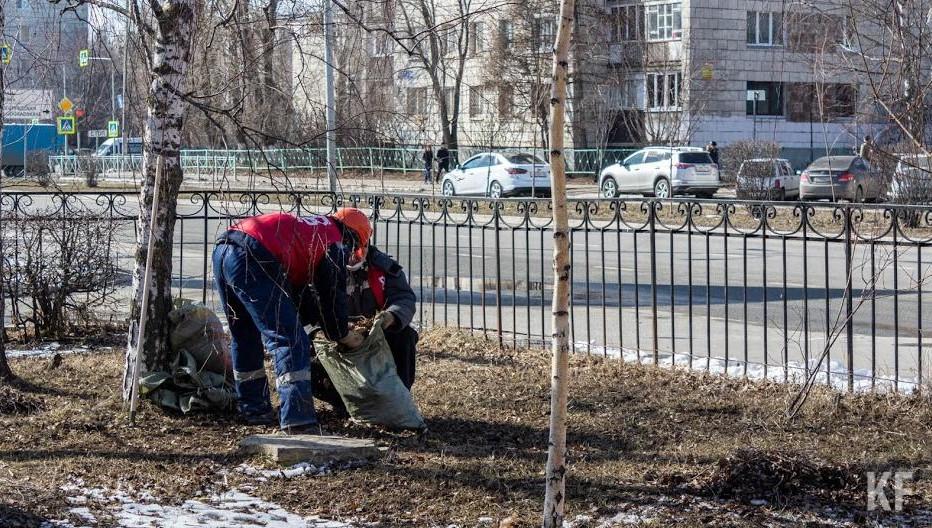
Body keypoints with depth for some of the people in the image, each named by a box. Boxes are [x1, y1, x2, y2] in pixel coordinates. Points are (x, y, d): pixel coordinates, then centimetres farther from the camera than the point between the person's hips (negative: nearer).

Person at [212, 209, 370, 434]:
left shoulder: (310, 228, 36)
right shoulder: (337, 246, 12)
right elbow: (333, 296, 12)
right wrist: (344, 336, 29)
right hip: (252, 258, -9)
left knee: (244, 338, 25)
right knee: (290, 342, -8)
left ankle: (254, 408, 34)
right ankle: (298, 420, -16)